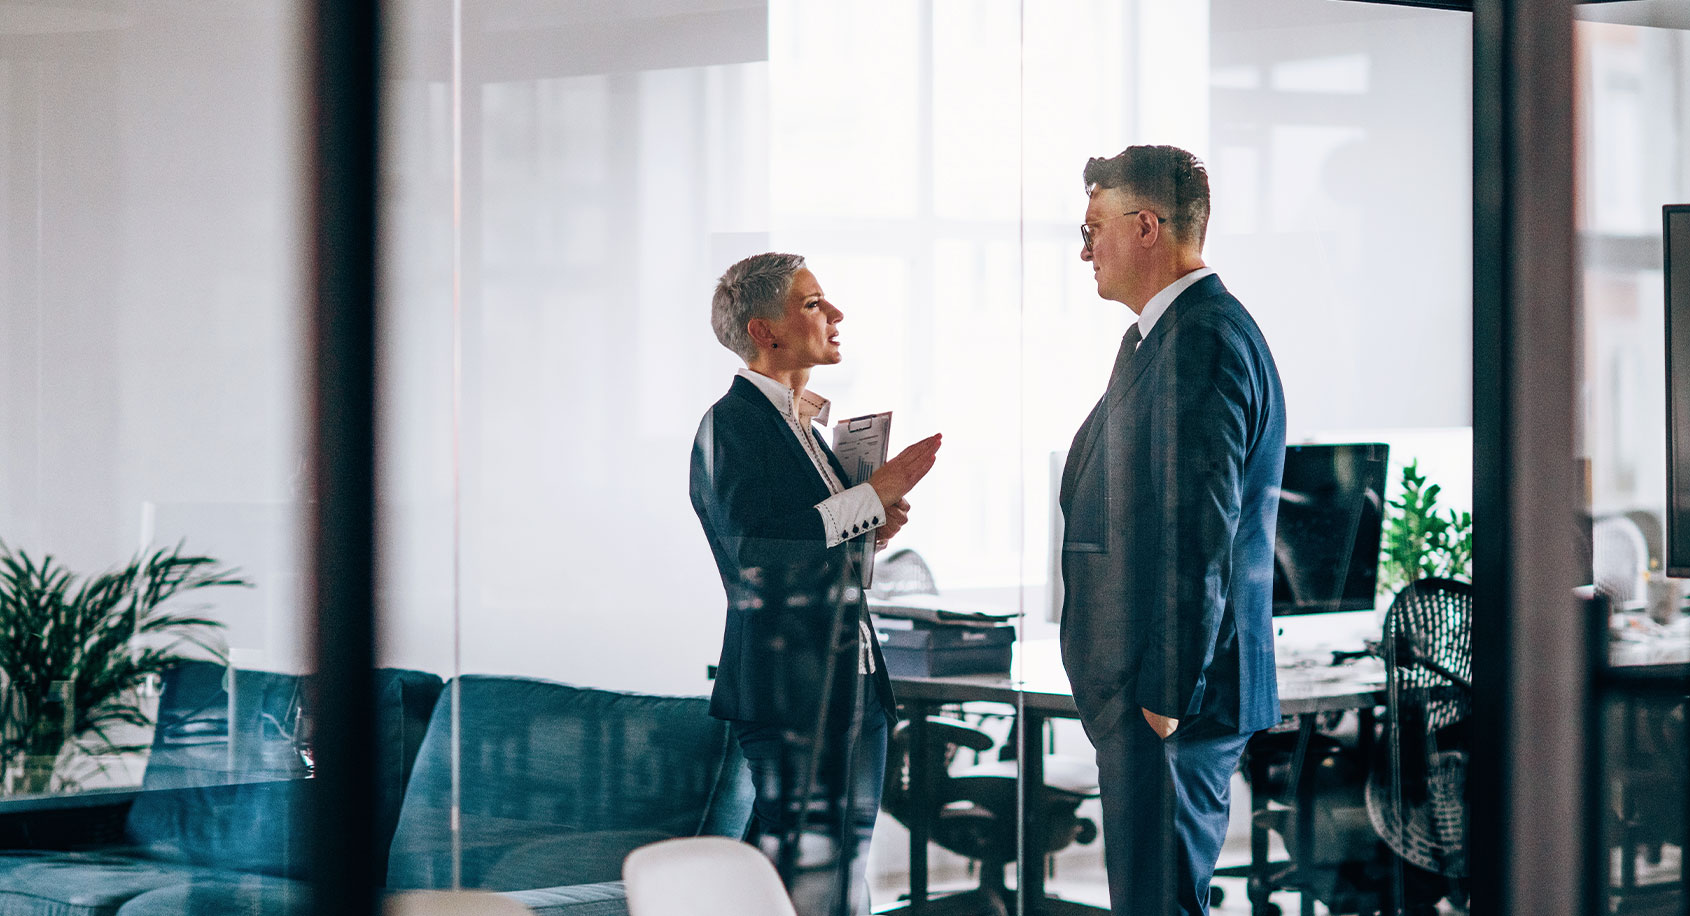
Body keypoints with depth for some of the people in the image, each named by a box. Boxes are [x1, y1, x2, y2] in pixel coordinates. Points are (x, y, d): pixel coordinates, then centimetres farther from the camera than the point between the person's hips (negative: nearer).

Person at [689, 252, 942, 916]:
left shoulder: (813, 424, 19)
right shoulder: (731, 424, -9)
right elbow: (752, 553, -23)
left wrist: (873, 525, 5)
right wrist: (871, 498, -15)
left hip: (854, 686, 9)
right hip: (791, 692, -9)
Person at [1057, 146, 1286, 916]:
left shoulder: (1203, 339, -16)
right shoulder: (1162, 334, 18)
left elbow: (1202, 527, -22)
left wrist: (1168, 692, -22)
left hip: (1171, 694, -11)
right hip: (1148, 682, 11)